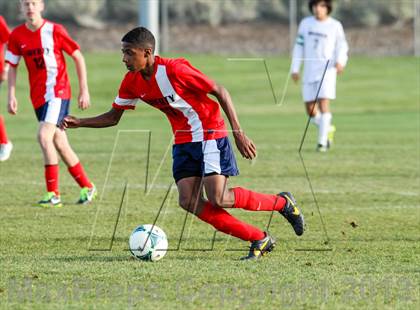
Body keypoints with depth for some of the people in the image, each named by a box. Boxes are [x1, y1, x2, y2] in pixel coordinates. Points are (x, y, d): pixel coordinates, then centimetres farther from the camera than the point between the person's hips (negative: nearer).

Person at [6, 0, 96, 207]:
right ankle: (87, 187, 24)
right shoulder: (17, 36, 2)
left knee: (44, 136, -21)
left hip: (57, 91, -5)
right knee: (59, 143, 8)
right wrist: (11, 96, 2)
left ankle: (53, 194, -17)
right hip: (38, 96, 5)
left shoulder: (54, 31, -9)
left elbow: (78, 57, -2)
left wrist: (84, 90, -3)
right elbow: (12, 66, 12)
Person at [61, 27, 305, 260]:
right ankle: (259, 240, -3)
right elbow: (113, 117, 10)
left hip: (211, 135, -7)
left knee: (218, 199, -18)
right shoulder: (132, 82, -2)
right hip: (184, 142, 7)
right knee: (189, 202, -10)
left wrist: (239, 134, -19)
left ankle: (282, 203, 6)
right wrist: (78, 123, -6)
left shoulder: (175, 70, -23)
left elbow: (220, 92, -17)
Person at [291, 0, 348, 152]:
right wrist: (295, 69, 8)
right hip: (309, 71, 3)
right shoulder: (305, 23, 6)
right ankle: (328, 129, 31)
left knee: (323, 104, -17)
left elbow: (342, 47, 5)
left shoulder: (335, 26, 0)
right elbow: (299, 46, 11)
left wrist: (340, 62, -15)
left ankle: (322, 142, -11)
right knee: (310, 110, 3)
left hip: (327, 70, -3)